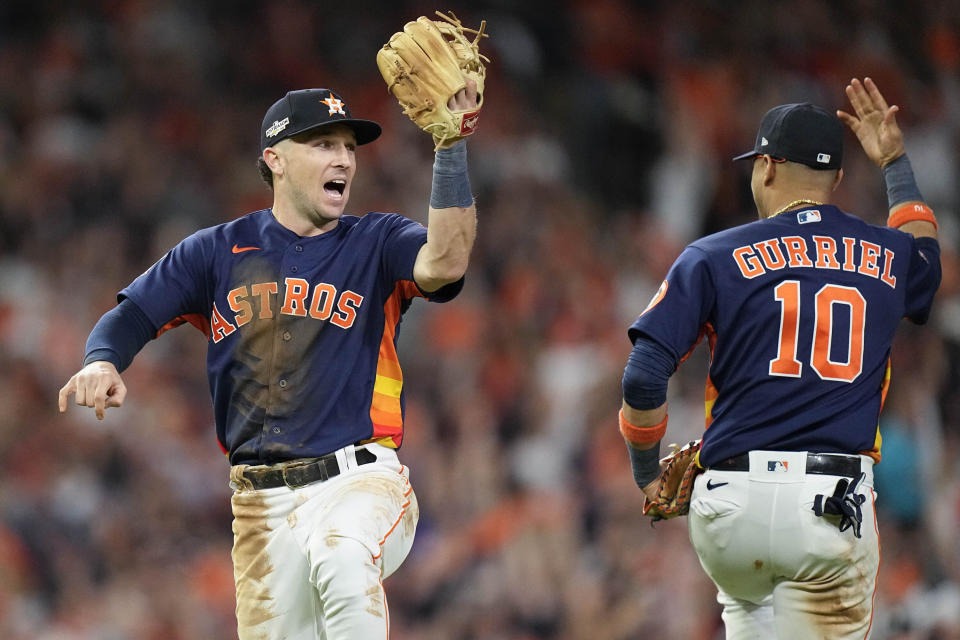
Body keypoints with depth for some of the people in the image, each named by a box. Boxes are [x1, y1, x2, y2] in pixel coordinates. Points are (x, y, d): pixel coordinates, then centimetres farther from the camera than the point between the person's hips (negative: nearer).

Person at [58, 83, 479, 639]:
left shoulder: (376, 243, 5)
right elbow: (131, 316, 12)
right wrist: (102, 362, -11)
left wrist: (452, 144, -24)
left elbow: (446, 260, -16)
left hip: (361, 482, -3)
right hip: (263, 503, 3)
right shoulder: (220, 251, 12)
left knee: (342, 556, -37)